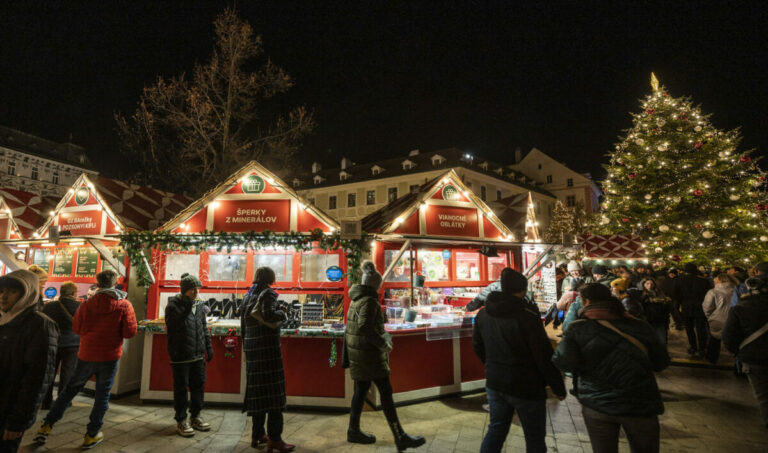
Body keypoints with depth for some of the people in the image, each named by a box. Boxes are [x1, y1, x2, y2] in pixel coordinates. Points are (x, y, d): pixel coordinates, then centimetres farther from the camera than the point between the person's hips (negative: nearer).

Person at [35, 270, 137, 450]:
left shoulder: (87, 303, -3)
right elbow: (130, 332, -12)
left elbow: (76, 328, 8)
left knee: (70, 389, 21)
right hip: (110, 356, -2)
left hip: (86, 355, 2)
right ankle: (92, 435, 17)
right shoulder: (124, 305, -10)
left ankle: (47, 426, 25)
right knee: (102, 395, 10)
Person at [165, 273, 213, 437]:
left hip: (198, 355, 6)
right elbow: (173, 325, -23)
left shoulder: (199, 305, 9)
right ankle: (181, 420, 18)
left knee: (198, 385, 13)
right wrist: (187, 308, -27)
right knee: (181, 388, 4)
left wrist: (208, 346, 13)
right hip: (180, 356, -6)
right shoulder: (173, 305, -9)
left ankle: (195, 416, 28)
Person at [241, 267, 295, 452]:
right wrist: (283, 312, -8)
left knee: (257, 389, 14)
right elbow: (269, 315, -26)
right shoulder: (267, 294, -9)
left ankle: (257, 434, 24)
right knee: (273, 390, -3)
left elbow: (244, 325, 19)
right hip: (268, 348, -8)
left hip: (252, 348, 8)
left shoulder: (247, 297, 15)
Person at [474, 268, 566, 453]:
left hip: (495, 384, 6)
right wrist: (559, 388, -5)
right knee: (535, 438, 13)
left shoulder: (483, 315, -2)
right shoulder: (528, 317, -22)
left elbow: (478, 347, 10)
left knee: (496, 429, 21)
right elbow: (545, 357, -18)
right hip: (526, 388, -5)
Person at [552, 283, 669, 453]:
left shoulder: (577, 328, -8)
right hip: (640, 406, 1)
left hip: (596, 406, -1)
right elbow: (661, 363, 4)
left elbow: (563, 363, -17)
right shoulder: (640, 326, -2)